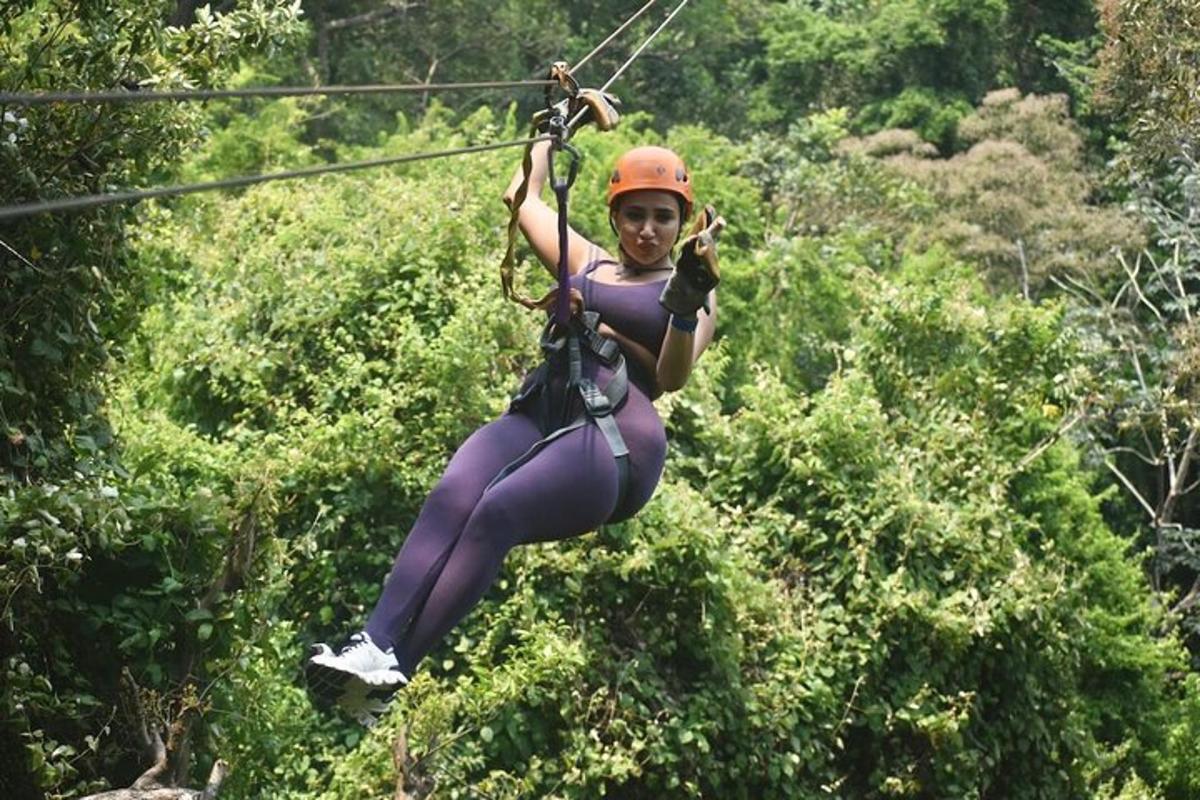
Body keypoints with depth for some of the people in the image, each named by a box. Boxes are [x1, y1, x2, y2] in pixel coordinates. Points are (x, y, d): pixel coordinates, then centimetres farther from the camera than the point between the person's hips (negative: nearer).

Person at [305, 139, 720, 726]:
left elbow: (673, 378, 2)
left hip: (616, 440, -4)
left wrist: (686, 309, -15)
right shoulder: (585, 264, 31)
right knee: (452, 495, -30)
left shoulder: (690, 290, 19)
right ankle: (373, 643, -44)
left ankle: (392, 672, -41)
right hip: (535, 416, 4)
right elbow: (522, 197, 41)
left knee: (496, 511, -32)